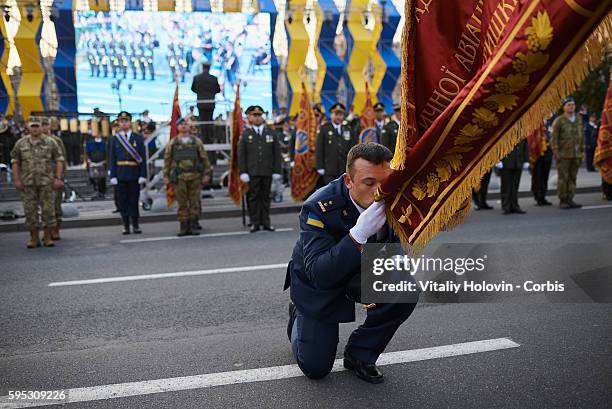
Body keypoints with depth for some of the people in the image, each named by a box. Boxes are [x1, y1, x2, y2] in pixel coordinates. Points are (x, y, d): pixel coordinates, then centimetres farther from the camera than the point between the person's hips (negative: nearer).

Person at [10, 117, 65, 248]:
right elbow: (15, 162, 9)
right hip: (27, 183, 1)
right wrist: (17, 180, 2)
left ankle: (48, 237, 10)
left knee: (48, 210, 0)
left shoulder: (50, 142, 3)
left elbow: (59, 160, 3)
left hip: (46, 182, -1)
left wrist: (58, 178, -5)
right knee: (30, 210, 4)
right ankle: (34, 238, 13)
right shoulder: (20, 143, 7)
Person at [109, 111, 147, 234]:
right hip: (120, 175, 1)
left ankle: (135, 225, 12)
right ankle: (126, 226, 12)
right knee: (122, 201, 3)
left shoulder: (138, 138, 4)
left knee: (134, 200, 3)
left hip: (134, 175, -1)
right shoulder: (114, 139, 7)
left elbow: (143, 158, 1)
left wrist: (143, 175, -6)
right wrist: (113, 176, -3)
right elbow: (112, 159, 5)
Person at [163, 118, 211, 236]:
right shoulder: (172, 143, 6)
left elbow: (204, 158, 6)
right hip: (179, 177, 0)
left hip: (195, 177, 1)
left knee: (195, 202, 2)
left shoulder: (197, 141, 7)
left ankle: (194, 226, 9)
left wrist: (206, 174, -1)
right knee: (182, 203, 1)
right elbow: (167, 160, 6)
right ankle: (184, 227, 7)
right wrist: (166, 176, 0)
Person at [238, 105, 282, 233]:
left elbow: (277, 153, 8)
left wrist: (277, 171, 0)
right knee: (254, 197, -1)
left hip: (267, 172, 1)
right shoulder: (246, 134, 6)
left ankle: (266, 222, 11)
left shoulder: (271, 133, 10)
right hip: (252, 172, -1)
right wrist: (243, 172, -5)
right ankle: (255, 223, 5)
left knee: (266, 197, 6)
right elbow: (241, 154, 3)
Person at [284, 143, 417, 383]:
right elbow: (319, 275, -39)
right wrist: (359, 234, -51)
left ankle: (359, 354, -1)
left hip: (365, 274, 3)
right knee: (315, 368, -2)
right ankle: (299, 316, 32)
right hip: (317, 283, -3)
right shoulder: (318, 208, -33)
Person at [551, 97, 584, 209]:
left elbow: (581, 137, 16)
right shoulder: (559, 120, -3)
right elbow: (554, 137, -6)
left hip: (576, 155, 5)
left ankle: (570, 200, 12)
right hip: (563, 155, -5)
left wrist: (582, 152, 11)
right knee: (563, 178, -3)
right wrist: (555, 151, -13)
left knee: (573, 177, 5)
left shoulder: (579, 121, 13)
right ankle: (562, 201, 4)